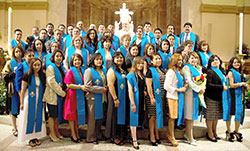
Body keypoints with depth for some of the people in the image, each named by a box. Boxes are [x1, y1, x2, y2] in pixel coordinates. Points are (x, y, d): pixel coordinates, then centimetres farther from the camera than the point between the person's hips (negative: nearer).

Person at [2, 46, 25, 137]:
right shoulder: (10, 63, 3)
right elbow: (5, 75, -2)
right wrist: (14, 72, -16)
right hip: (13, 89, -3)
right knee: (13, 109, 1)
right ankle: (14, 128, 14)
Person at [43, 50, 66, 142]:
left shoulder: (62, 68, 14)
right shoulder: (50, 67, -7)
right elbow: (51, 82, -17)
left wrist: (63, 91, 2)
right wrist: (61, 92, -15)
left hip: (61, 95, 7)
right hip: (53, 95, -7)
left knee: (58, 114, 13)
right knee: (52, 115, 1)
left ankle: (56, 131, 25)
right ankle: (52, 134, 12)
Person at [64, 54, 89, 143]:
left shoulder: (82, 71, 11)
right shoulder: (70, 71, -7)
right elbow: (68, 85, -15)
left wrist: (84, 87, 3)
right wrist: (80, 87, -19)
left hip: (80, 96, 6)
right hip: (72, 95, -6)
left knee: (78, 114, 11)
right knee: (72, 114, 3)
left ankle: (77, 133, 23)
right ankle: (73, 135, 13)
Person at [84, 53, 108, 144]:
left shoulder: (103, 71, 15)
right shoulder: (89, 71, -7)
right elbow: (88, 86, -16)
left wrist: (106, 87, 3)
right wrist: (102, 89, -15)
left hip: (102, 98, 7)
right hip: (93, 98, -7)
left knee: (100, 118, 12)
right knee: (92, 118, 1)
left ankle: (98, 135, 26)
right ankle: (90, 138, 14)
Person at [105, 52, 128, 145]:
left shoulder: (124, 70, 12)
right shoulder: (112, 70, -11)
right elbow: (110, 86, -18)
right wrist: (115, 99, -20)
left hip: (124, 98, 7)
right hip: (115, 97, -7)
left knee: (122, 115, 14)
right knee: (115, 116, 3)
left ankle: (121, 135, 28)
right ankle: (114, 137, 17)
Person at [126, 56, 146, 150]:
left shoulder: (142, 74, 11)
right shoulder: (131, 75, -10)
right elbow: (130, 90, -15)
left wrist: (144, 92, 6)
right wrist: (132, 103, -18)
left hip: (141, 99, 7)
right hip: (135, 99, -7)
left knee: (138, 118, 12)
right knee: (134, 119, 1)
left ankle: (133, 137, 26)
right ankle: (134, 140, 10)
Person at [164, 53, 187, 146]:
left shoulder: (179, 71, 14)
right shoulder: (171, 71, -14)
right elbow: (166, 86, -18)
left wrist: (184, 86, 7)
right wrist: (178, 90, -15)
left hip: (179, 96, 8)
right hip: (172, 96, -8)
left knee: (174, 117, 11)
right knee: (172, 117, 1)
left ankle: (170, 135, 23)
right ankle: (171, 137, 14)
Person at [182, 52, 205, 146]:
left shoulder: (199, 68, 18)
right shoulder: (186, 68, -6)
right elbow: (189, 81, -14)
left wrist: (202, 88, 3)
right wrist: (199, 89, -15)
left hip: (197, 93, 8)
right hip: (190, 92, -8)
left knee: (193, 113, 11)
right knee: (190, 114, -4)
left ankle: (187, 133, 23)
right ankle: (190, 138, 2)